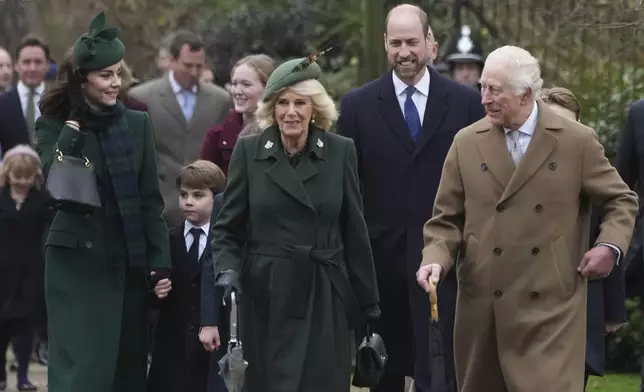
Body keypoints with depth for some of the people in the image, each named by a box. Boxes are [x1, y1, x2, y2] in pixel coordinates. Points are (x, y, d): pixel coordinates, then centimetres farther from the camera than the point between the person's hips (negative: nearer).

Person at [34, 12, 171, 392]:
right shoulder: (54, 126, -1)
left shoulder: (137, 123, 6)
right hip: (77, 263, -3)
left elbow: (151, 200, 6)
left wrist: (161, 263, 0)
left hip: (130, 263, 3)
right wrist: (73, 127, -17)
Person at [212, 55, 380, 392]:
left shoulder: (340, 152, 2)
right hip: (266, 299, 0)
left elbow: (354, 232, 5)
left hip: (324, 299, 0)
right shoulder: (248, 151, 2)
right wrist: (227, 271, -13)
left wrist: (368, 302, 6)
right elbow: (228, 228, 5)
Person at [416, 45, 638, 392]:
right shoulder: (467, 143, 6)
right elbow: (447, 218, 9)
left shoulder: (577, 141, 1)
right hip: (483, 306, 3)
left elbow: (621, 202, 10)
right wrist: (436, 258, -9)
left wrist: (610, 245, -7)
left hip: (550, 307, -2)